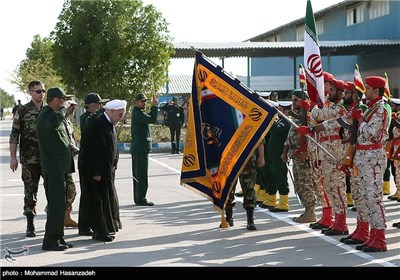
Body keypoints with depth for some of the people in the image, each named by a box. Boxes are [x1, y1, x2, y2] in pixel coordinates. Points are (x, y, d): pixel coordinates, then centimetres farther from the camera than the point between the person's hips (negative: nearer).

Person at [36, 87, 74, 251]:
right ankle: (50, 241, -6)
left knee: (59, 205, 15)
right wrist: (63, 107, -25)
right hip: (54, 168, -11)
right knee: (56, 206, -10)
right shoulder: (45, 115, -14)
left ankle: (58, 238, 22)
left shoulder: (53, 114, 19)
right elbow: (54, 122, -39)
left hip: (60, 168, 11)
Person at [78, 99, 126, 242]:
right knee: (98, 200, -3)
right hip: (95, 170, -10)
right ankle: (99, 232, 4)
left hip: (106, 169, 10)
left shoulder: (110, 124, 8)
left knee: (109, 198, 16)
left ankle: (108, 227, 28)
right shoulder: (98, 124, -22)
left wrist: (113, 165, 10)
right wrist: (96, 172, -23)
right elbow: (93, 150, -24)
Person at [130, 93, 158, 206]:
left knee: (137, 174, 13)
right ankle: (141, 199, -6)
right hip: (141, 148, -11)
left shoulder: (137, 112, 16)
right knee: (142, 175, -8)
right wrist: (155, 106, -16)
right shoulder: (138, 113, -16)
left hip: (136, 148, 11)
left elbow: (148, 117, 16)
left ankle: (138, 198, 19)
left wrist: (154, 106, 6)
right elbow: (152, 119, -24)